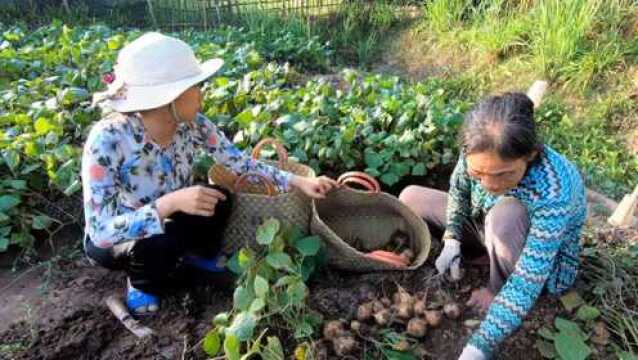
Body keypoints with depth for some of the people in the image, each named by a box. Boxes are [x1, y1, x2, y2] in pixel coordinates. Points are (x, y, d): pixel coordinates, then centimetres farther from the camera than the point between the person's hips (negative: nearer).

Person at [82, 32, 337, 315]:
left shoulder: (193, 126, -19)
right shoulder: (108, 138, -34)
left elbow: (240, 163, -10)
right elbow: (102, 232, -36)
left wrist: (297, 181, -18)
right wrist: (169, 203, -47)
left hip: (166, 225, 4)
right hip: (111, 239, -4)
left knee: (219, 200, -22)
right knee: (157, 246, -36)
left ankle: (197, 254, 11)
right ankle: (141, 283, 2)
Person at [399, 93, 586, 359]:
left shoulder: (554, 193, -41)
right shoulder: (477, 154, -26)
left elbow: (528, 280, -42)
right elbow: (458, 191, -4)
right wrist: (452, 240, -17)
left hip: (545, 264, -5)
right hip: (490, 234, 5)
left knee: (506, 214, -39)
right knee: (411, 198, 1)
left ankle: (498, 291, -10)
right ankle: (489, 254, 0)